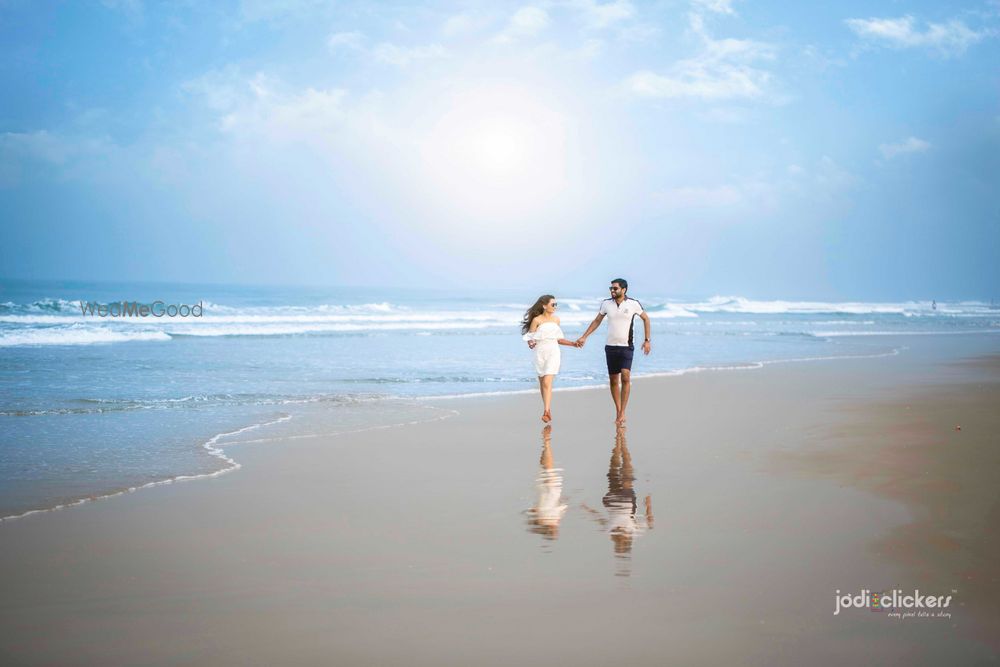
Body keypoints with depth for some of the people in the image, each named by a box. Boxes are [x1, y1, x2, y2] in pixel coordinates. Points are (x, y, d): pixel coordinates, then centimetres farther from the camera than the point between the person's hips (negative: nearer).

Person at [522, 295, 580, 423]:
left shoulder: (556, 320, 9)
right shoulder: (536, 320, -3)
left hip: (553, 352, 1)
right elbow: (530, 338, -2)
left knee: (547, 382, -13)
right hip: (540, 353, -1)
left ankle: (546, 412, -19)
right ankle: (548, 410, 20)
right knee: (542, 383, 7)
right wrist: (531, 344, -24)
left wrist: (573, 344, 11)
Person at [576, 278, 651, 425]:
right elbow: (597, 321, 15)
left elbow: (646, 319, 9)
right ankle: (618, 411, 18)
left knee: (625, 377, -18)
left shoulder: (633, 304, -5)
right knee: (613, 380, 6)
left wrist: (647, 340, 3)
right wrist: (584, 337, 10)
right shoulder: (606, 304, 3)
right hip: (611, 347, 3)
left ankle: (622, 413, -16)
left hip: (626, 347, -3)